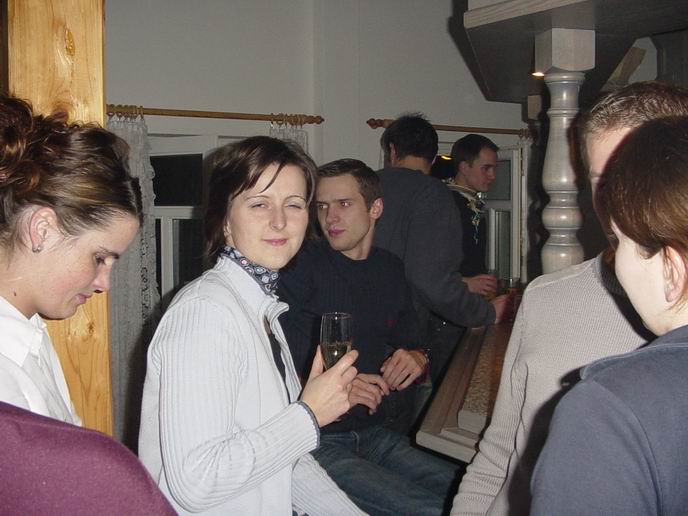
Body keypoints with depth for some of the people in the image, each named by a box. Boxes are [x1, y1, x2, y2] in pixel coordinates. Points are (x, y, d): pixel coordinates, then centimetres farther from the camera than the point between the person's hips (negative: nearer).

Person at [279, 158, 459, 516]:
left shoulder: (390, 269, 11)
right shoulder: (301, 269, -7)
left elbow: (410, 344, 22)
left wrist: (417, 359, -1)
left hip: (378, 435, 6)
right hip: (317, 441, -6)